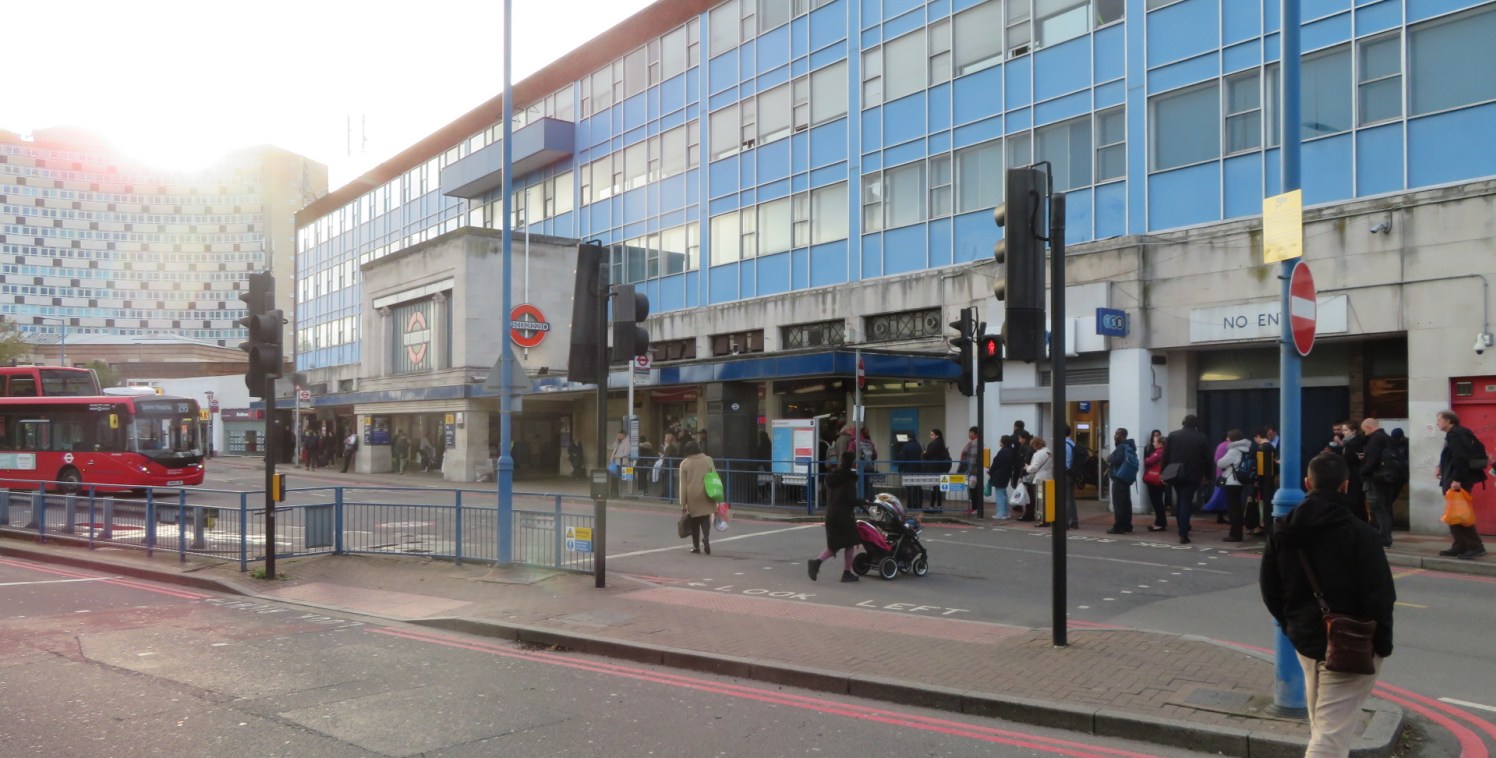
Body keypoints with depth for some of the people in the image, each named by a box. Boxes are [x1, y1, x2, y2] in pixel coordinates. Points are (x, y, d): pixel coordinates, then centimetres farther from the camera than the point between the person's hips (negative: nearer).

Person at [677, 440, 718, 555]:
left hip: (692, 496, -1)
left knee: (695, 521, 12)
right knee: (706, 519, 7)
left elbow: (683, 485, -2)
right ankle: (706, 537, -20)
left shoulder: (684, 463, -1)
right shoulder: (708, 460, 4)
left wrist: (683, 504, 0)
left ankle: (696, 546, 15)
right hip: (706, 496, 1)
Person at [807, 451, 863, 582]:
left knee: (834, 545, 14)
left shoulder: (831, 477, 10)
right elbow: (851, 500, -15)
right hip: (844, 514, -7)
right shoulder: (850, 477, -11)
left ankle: (816, 561, -7)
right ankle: (847, 573, 12)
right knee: (850, 544, 9)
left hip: (830, 514, 7)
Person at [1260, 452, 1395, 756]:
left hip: (1306, 641, 6)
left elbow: (1269, 587, 8)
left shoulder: (1283, 529, 1)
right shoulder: (1360, 533, -16)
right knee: (1331, 734, -5)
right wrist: (1383, 643, -2)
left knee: (1323, 723, 25)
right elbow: (1379, 596, -15)